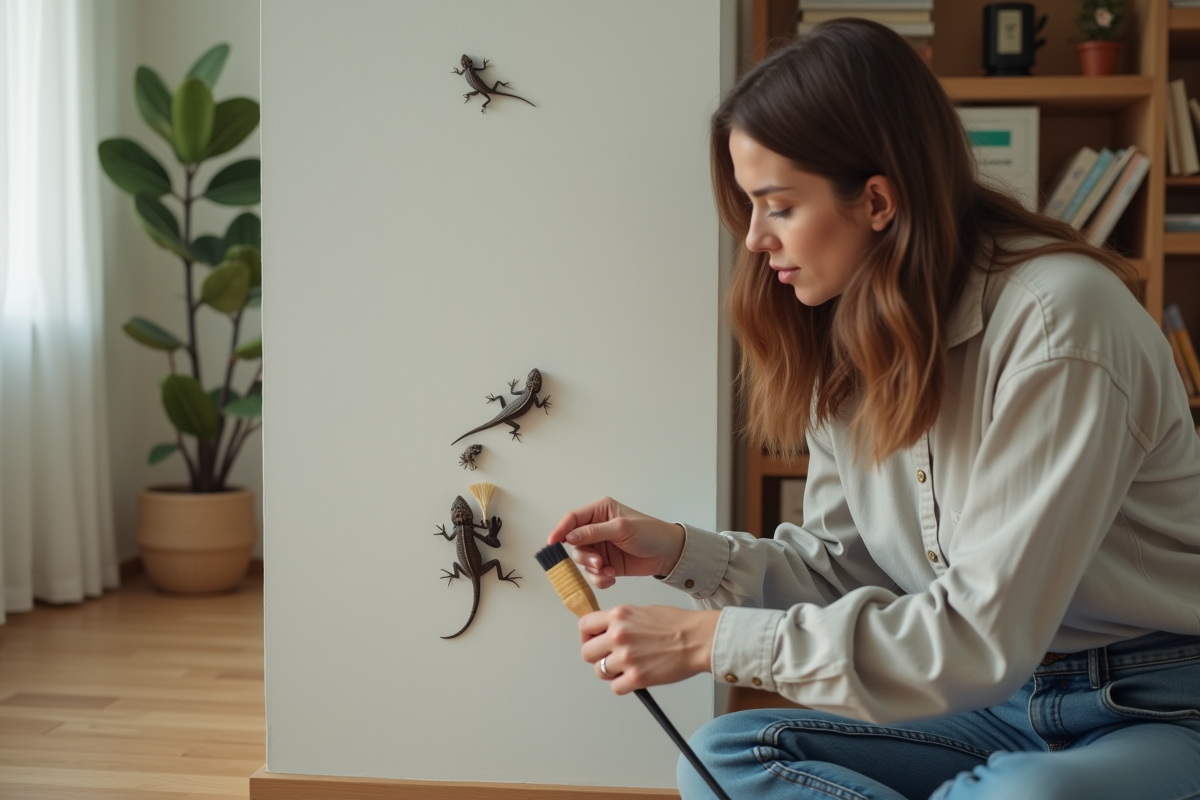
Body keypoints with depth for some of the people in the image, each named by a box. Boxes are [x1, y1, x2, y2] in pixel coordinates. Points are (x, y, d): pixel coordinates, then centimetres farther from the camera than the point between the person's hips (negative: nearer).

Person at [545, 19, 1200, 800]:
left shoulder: (1058, 321, -22)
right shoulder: (848, 339, 2)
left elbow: (983, 633, -25)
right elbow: (846, 566, 9)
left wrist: (714, 639, -23)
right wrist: (681, 551, -6)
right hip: (1004, 700, 7)